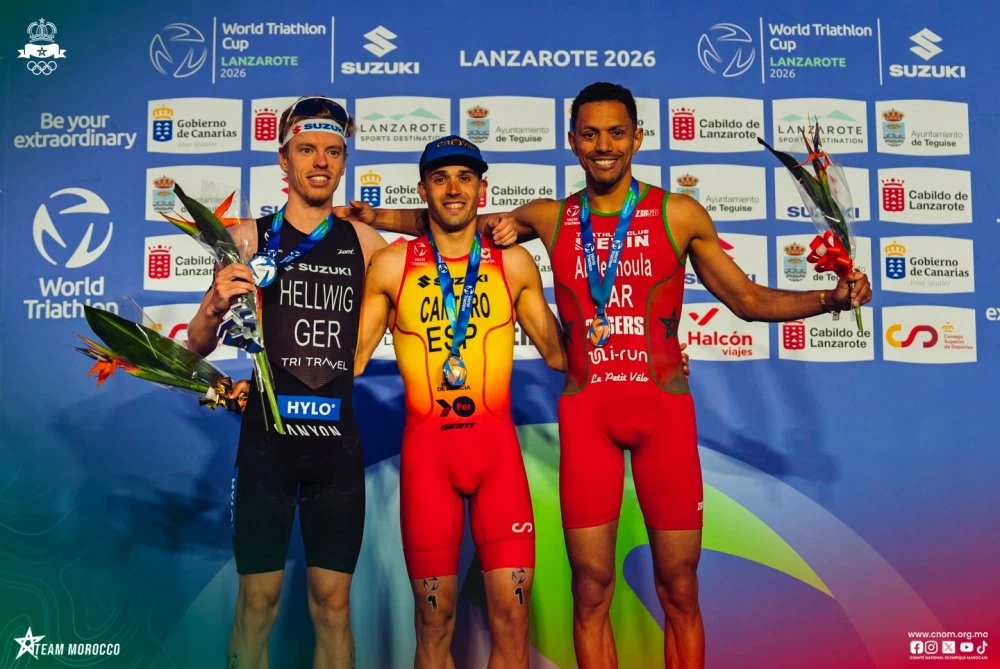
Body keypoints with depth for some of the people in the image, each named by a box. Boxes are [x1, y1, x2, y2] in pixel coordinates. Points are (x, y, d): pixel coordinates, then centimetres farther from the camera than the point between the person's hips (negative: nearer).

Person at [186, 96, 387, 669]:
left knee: (333, 602, 7)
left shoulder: (363, 241, 6)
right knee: (258, 600, 4)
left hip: (338, 439, 2)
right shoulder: (251, 238, 2)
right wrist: (216, 307, -18)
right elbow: (198, 348, 2)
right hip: (267, 435, -1)